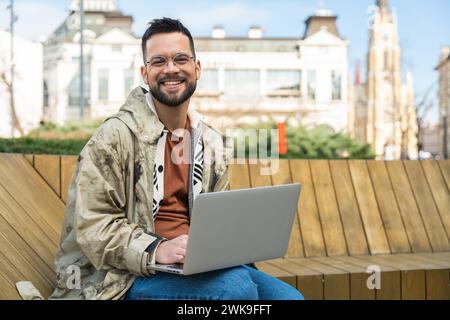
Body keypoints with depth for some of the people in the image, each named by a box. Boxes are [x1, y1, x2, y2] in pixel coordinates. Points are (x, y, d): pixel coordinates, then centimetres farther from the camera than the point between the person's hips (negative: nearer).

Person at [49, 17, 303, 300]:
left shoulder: (214, 143, 11)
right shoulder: (116, 135, -8)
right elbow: (92, 225, -13)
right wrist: (157, 250, -26)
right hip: (126, 278, -6)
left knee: (289, 296, -10)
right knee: (236, 287, -29)